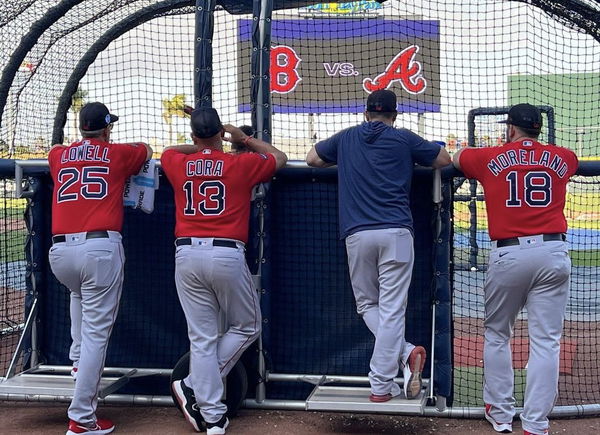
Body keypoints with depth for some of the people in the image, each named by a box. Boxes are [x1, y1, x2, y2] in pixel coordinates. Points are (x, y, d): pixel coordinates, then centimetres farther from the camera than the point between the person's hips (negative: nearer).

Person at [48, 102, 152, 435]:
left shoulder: (58, 156, 17)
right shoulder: (118, 154, 11)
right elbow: (146, 149, 33)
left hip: (59, 251, 5)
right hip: (100, 248, -4)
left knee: (79, 292, 38)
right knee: (96, 334, -3)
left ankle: (78, 358, 30)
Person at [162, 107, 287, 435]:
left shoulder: (178, 165, 10)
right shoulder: (241, 164, 3)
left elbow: (169, 151, 36)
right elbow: (279, 158, 23)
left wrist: (199, 146, 39)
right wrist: (245, 139, 31)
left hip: (186, 255, 3)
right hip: (226, 255, -3)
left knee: (201, 338, 6)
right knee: (247, 328, 15)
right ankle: (194, 387, 8)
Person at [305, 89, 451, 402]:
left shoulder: (346, 138, 15)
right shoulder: (404, 139, 10)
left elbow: (312, 159, 29)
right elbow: (444, 160, 20)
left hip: (357, 234, 1)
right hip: (396, 232, -1)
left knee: (367, 304, 16)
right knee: (391, 309, 0)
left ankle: (405, 353, -3)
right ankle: (380, 386, -5)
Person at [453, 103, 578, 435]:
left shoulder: (491, 157, 8)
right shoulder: (561, 158, 12)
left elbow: (455, 158, 28)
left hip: (508, 255, -1)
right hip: (552, 253, 1)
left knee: (496, 335, 16)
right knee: (545, 342, 2)